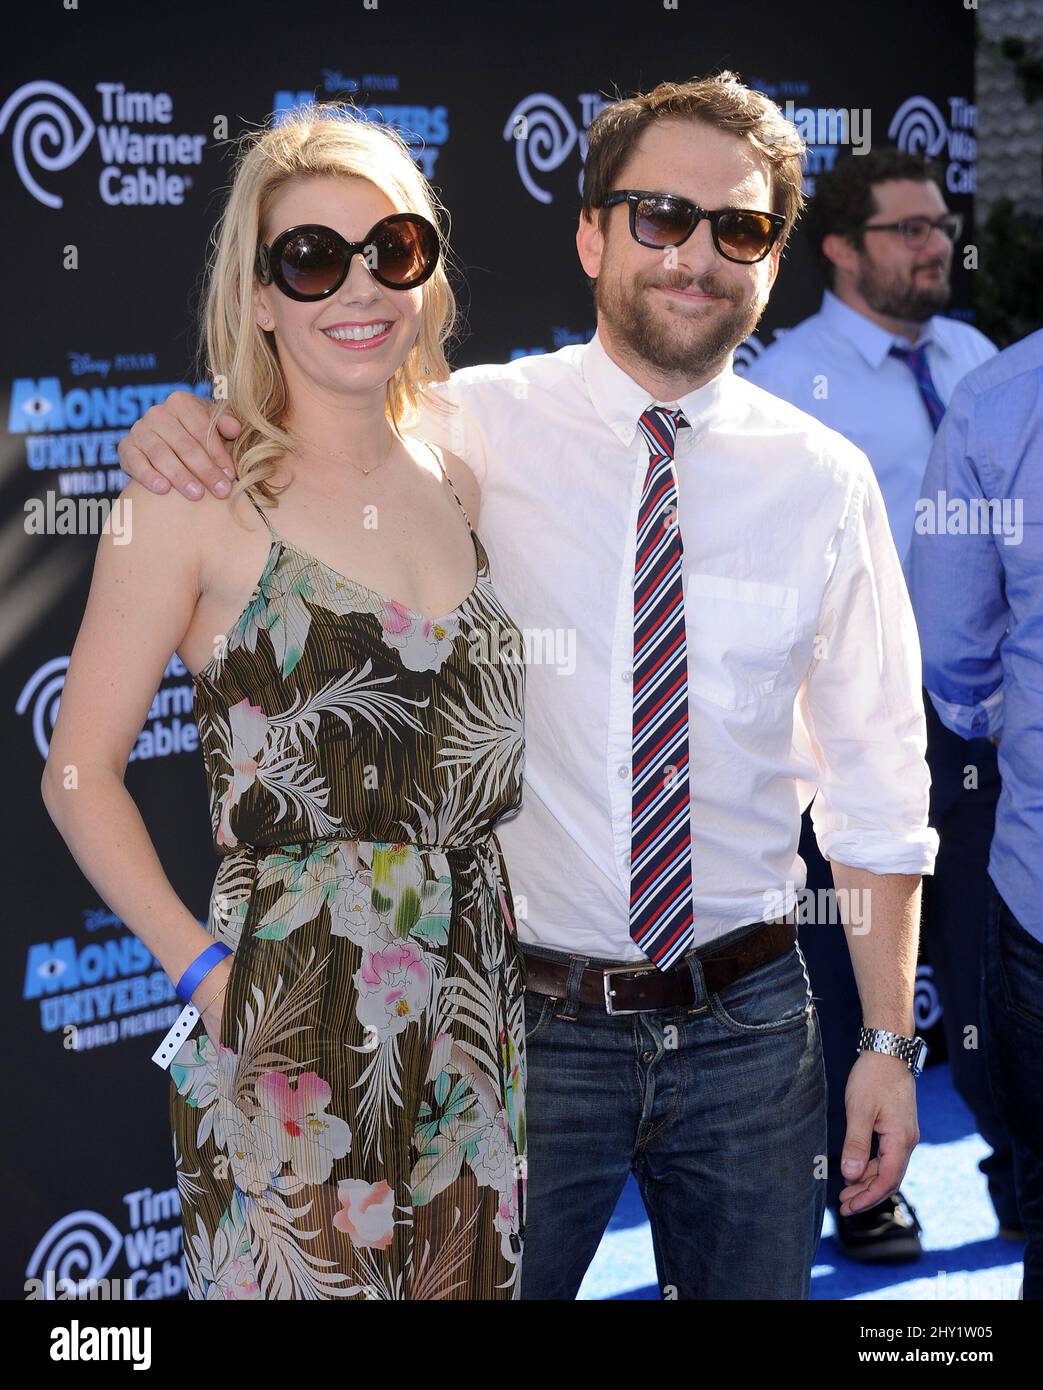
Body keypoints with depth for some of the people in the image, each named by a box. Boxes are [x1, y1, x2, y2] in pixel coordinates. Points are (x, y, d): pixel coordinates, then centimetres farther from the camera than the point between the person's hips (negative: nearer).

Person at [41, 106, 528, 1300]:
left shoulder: (459, 480, 9)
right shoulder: (197, 495, -7)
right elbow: (80, 774, -4)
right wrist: (203, 969, -11)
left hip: (477, 1021, 5)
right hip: (288, 1040, -5)